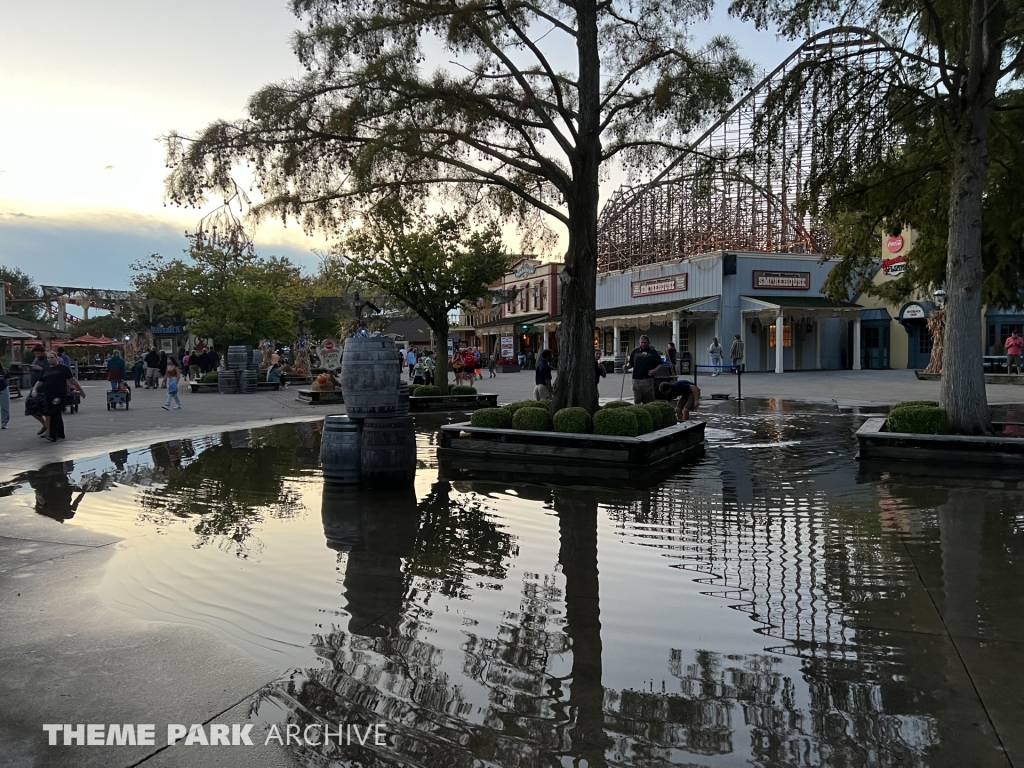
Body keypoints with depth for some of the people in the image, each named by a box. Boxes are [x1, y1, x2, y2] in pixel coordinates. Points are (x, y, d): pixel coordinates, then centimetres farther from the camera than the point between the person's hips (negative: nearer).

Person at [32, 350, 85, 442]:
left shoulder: (63, 368, 3)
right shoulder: (46, 370, 17)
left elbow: (72, 379, 4)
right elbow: (39, 381, 18)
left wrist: (80, 390, 6)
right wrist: (34, 389, 0)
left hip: (59, 395, -6)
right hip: (48, 396, 6)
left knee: (54, 414, -13)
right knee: (57, 415, 12)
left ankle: (52, 435, -15)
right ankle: (60, 434, 21)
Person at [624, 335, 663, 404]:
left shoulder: (653, 352, 5)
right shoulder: (635, 351, 11)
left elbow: (659, 364, 7)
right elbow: (630, 363, 16)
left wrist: (654, 370, -10)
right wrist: (627, 367, -6)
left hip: (648, 379, -2)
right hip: (637, 379, 2)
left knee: (649, 401, 1)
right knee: (637, 401, 5)